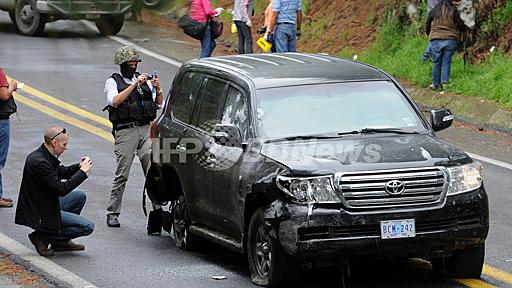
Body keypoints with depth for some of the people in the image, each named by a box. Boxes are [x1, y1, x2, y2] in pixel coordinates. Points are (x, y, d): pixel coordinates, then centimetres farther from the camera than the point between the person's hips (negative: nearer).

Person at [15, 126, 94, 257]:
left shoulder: (43, 155, 4)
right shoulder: (39, 162, -27)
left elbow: (61, 172, 21)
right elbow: (61, 189, -27)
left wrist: (79, 166, 2)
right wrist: (82, 171, -18)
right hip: (41, 215, -10)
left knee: (79, 196, 20)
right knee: (88, 227, -7)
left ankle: (61, 241, 19)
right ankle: (42, 237, -2)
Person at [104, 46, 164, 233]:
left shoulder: (143, 80, 18)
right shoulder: (113, 82, 6)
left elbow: (159, 102, 12)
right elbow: (115, 101, -15)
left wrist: (157, 89, -7)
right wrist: (133, 85, -19)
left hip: (146, 129, 3)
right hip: (125, 131, -3)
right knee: (122, 174, -3)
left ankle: (158, 208, -8)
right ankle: (112, 213, 7)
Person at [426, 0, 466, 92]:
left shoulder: (433, 12, 6)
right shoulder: (453, 11, 2)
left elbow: (427, 27, 12)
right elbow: (461, 26, 3)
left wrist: (429, 35, 31)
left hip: (436, 40, 0)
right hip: (450, 40, 0)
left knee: (436, 63, 9)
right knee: (446, 62, 5)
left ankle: (435, 84, 16)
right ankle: (444, 82, -5)